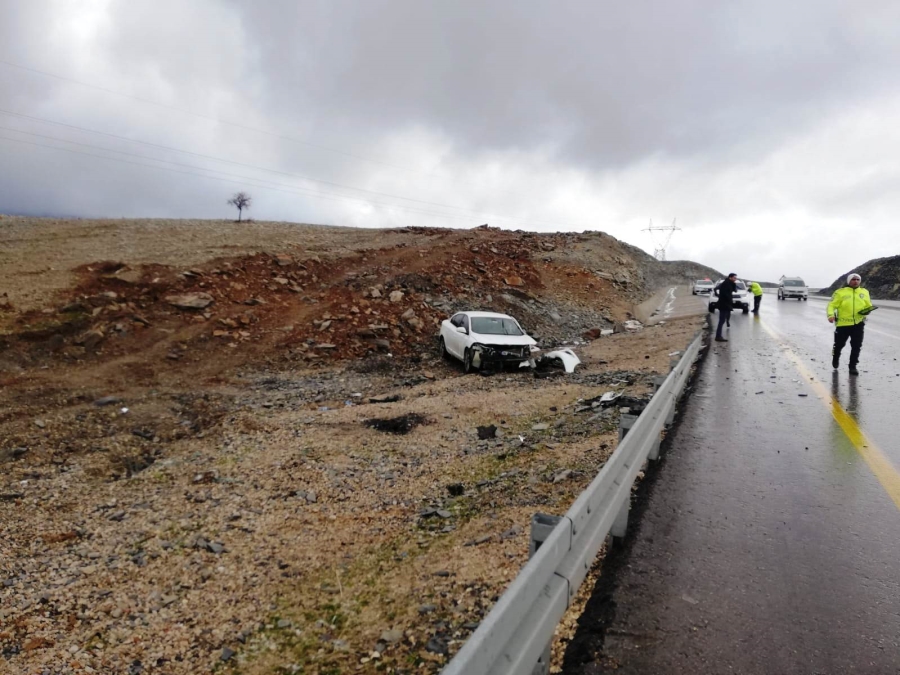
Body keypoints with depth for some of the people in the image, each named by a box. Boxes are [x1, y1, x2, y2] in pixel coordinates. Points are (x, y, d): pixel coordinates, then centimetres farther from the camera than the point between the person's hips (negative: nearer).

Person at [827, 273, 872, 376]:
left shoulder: (864, 292, 10)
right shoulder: (840, 292, -3)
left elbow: (868, 305, 15)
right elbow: (832, 305, -6)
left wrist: (867, 310, -8)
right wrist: (831, 315, -24)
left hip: (858, 324, 3)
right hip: (843, 324, -3)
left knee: (856, 346, 2)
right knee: (839, 344, 10)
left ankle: (853, 366, 14)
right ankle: (835, 359, 39)